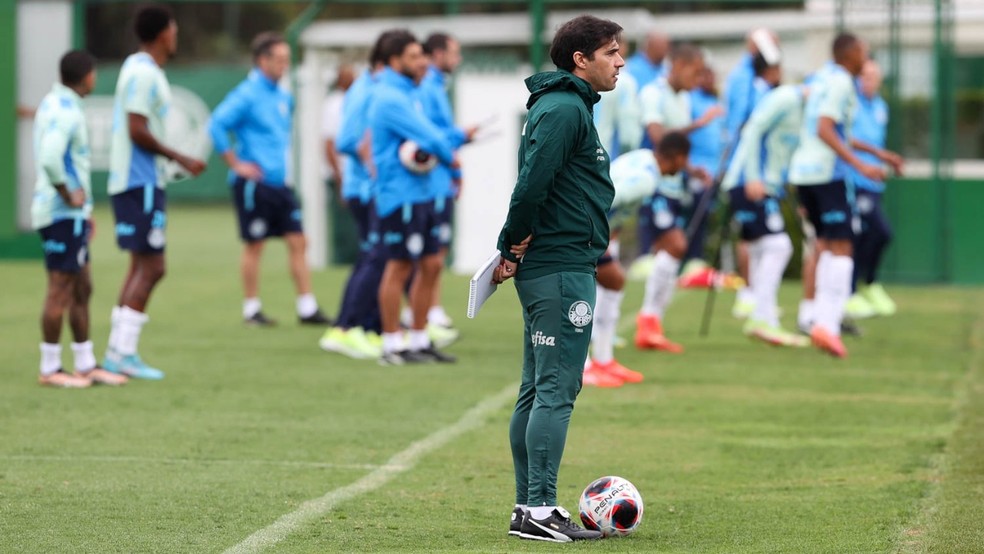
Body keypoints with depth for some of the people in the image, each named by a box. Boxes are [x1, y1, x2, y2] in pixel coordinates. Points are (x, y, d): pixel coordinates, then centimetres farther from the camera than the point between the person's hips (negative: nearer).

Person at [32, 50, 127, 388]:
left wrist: (83, 207, 20)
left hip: (71, 213, 10)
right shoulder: (64, 112, -17)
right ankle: (50, 369, -1)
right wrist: (69, 195, -19)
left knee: (82, 289, 13)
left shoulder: (59, 104, 15)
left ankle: (86, 366, 18)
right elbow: (50, 159, -32)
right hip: (62, 214, -10)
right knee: (61, 290, -6)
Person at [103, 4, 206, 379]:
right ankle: (124, 353, -8)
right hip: (140, 183, -10)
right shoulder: (144, 74, -15)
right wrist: (180, 159, -15)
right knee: (149, 267, -9)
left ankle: (118, 352, 14)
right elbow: (138, 131, -20)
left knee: (144, 267, 12)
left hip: (140, 182, 10)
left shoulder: (139, 70, 16)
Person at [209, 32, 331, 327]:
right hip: (255, 183, -7)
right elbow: (217, 125, -19)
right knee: (254, 245, 0)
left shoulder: (284, 97, 13)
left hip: (281, 183, 7)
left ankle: (307, 308, 5)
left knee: (298, 242, 3)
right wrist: (236, 164, -17)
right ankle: (251, 309, 9)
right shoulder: (247, 95, -12)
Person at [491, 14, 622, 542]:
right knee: (556, 390, -10)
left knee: (537, 391, 12)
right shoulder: (565, 109, -13)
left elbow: (532, 184, 18)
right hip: (563, 268, -11)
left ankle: (528, 508, 16)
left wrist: (512, 247, 6)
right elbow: (532, 183, -21)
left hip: (546, 268, 11)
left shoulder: (561, 107, 20)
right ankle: (540, 510, -10)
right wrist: (516, 243, -10)